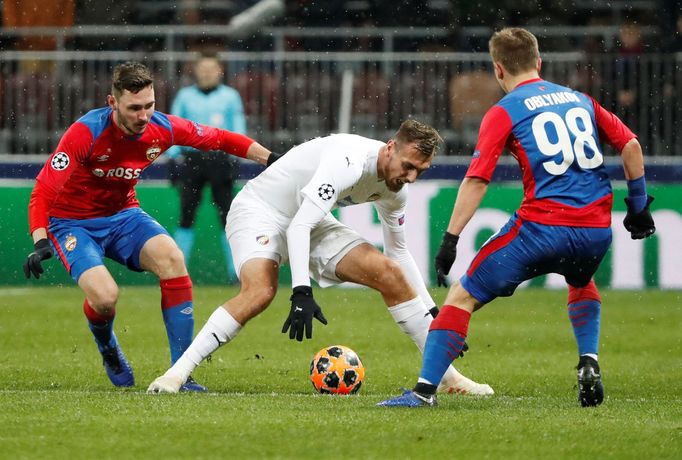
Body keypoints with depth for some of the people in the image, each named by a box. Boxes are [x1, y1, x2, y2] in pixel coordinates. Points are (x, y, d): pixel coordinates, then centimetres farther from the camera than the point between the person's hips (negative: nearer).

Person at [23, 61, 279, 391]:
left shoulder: (162, 129, -13)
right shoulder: (86, 132, -27)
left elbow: (220, 139, 3)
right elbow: (42, 191, -27)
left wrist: (272, 160, -2)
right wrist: (40, 242, -40)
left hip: (123, 214, 4)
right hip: (72, 223, -4)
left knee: (171, 257, -25)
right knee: (104, 295, -28)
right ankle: (107, 346, 14)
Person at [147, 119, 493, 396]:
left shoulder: (396, 188, -5)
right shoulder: (349, 161, -32)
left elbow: (398, 252, 12)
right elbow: (299, 227, -37)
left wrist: (434, 312, 10)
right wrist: (302, 293, -45)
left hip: (310, 222, 7)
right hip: (259, 209, -7)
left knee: (391, 273, -7)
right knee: (260, 291, -35)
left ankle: (447, 377, 2)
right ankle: (177, 373, -32)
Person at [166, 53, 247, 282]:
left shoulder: (230, 96, 8)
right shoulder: (185, 96, 11)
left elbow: (238, 128, 6)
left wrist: (234, 158, -5)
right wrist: (173, 158, 2)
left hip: (220, 158, -1)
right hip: (191, 158, 1)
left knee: (227, 214, -5)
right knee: (186, 214, -2)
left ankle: (235, 270, -2)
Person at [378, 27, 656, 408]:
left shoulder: (504, 112, 2)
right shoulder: (580, 99, 18)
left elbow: (476, 180, -7)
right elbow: (630, 145, 17)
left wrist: (450, 240, -8)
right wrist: (639, 205, 25)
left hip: (542, 224, -5)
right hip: (597, 229, 5)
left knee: (463, 297, 4)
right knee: (581, 284, 39)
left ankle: (426, 388, -6)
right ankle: (589, 364, 18)